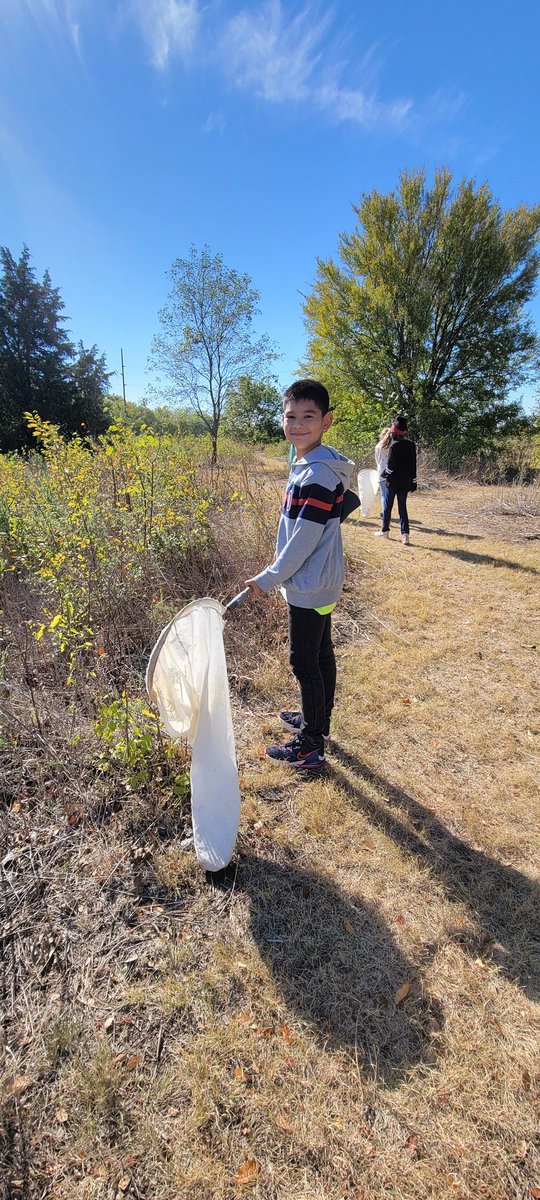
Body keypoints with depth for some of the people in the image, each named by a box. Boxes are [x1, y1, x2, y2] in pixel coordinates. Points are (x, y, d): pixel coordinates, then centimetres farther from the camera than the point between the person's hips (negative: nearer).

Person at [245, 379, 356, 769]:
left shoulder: (316, 474, -21)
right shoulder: (312, 465, 8)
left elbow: (302, 541, -22)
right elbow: (349, 501, 20)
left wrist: (268, 579, -13)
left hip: (309, 587, -10)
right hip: (323, 583, 10)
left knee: (305, 662, 1)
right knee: (321, 654, 20)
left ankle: (310, 745, 17)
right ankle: (319, 721, 38)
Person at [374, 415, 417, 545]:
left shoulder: (394, 445, -14)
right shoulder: (411, 444, 4)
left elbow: (391, 465, -15)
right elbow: (413, 465, 8)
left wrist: (384, 474, 5)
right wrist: (413, 483, 13)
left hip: (393, 481, -5)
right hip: (405, 482, 5)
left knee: (387, 506, 10)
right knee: (402, 507, 8)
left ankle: (385, 531, 21)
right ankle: (405, 535, 1)